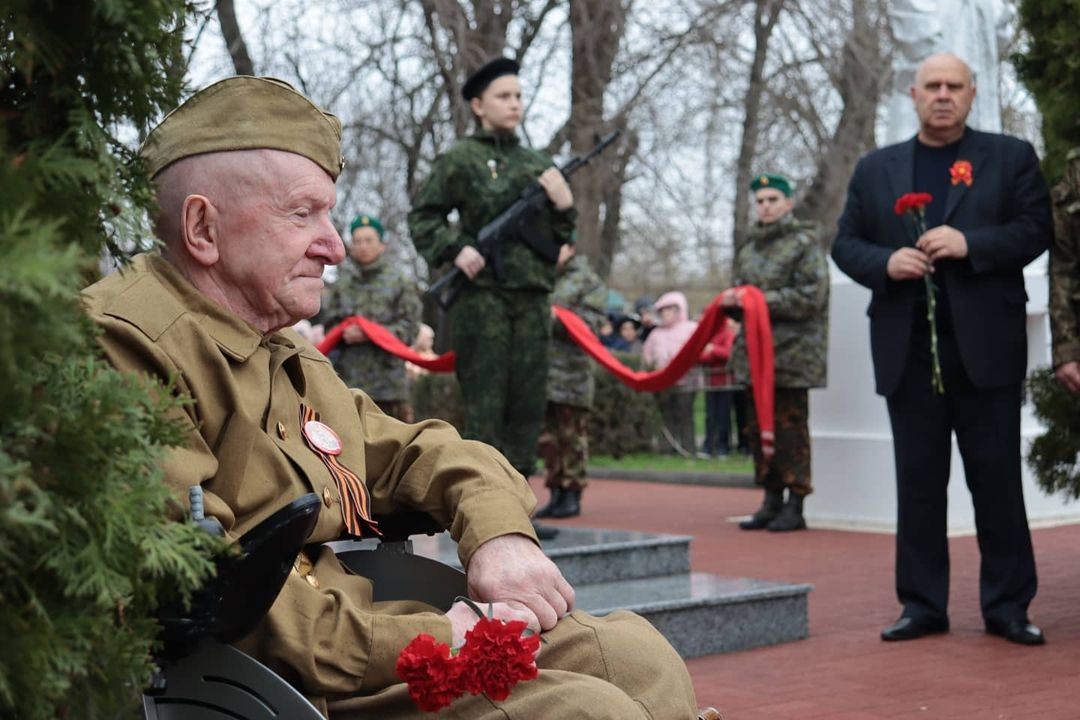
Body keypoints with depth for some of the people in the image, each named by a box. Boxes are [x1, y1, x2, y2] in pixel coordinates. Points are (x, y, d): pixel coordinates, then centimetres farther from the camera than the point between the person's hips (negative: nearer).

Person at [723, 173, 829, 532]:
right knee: (760, 427, 10)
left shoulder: (804, 243, -6)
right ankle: (771, 501, 20)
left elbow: (811, 297, -13)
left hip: (792, 353, -7)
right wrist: (731, 298, 0)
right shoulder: (749, 247, 15)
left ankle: (795, 506, 2)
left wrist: (760, 300, -18)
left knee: (791, 427, -5)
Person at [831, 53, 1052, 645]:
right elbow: (845, 244, 10)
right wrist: (886, 262, -10)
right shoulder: (874, 169, 14)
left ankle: (1008, 606, 8)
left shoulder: (1011, 158, 8)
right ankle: (922, 604, 11)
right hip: (907, 349, 2)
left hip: (985, 346, -2)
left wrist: (970, 243, -15)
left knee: (997, 478, 2)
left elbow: (1035, 230, -1)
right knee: (918, 482, 5)